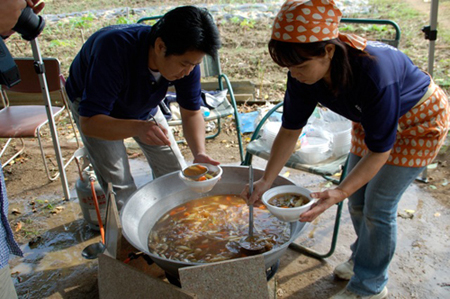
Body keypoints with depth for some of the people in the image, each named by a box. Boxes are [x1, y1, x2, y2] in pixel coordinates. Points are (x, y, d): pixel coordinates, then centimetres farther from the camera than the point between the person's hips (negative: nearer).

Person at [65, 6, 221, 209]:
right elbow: (89, 122, -41)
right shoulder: (114, 48, -42)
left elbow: (192, 113, -17)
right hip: (92, 105, -4)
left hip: (143, 105, 4)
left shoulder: (186, 58, -27)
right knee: (120, 189, -14)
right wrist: (138, 128, -58)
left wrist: (199, 153, -34)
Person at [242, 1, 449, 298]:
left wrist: (340, 192, -45)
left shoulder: (373, 72, -42)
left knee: (377, 207, -5)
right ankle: (364, 258, 39)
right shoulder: (305, 73, -23)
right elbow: (290, 130, -14)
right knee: (357, 199, 11)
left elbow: (380, 150, -33)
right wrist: (266, 181, -19)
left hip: (419, 122, -6)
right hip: (371, 118, 6)